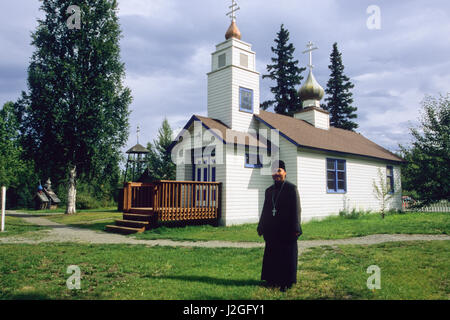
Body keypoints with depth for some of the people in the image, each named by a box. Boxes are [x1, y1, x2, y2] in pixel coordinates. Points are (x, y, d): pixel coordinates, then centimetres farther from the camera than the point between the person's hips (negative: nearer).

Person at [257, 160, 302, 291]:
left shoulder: (291, 188, -4)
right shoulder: (269, 190, 12)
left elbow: (296, 209, -8)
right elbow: (265, 210, 16)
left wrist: (296, 229, -14)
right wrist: (261, 227, 14)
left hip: (286, 230, -5)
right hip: (272, 230, 5)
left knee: (287, 255, 3)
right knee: (272, 255, 10)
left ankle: (287, 281, 15)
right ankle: (273, 278, 24)